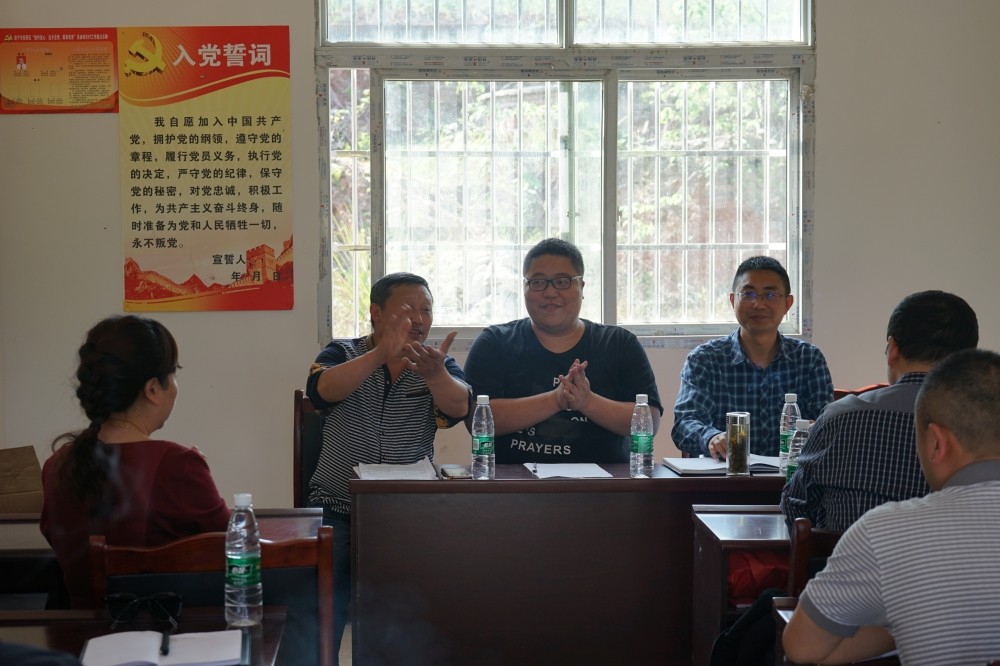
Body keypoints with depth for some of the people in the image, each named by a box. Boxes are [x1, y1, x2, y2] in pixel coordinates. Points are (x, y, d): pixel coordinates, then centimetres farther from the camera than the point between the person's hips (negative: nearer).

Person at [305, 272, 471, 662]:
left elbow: (459, 407, -16)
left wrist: (435, 374, -39)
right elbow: (321, 391, -21)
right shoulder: (342, 354, 3)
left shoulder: (439, 364, 6)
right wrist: (380, 354, -37)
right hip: (337, 510, -1)